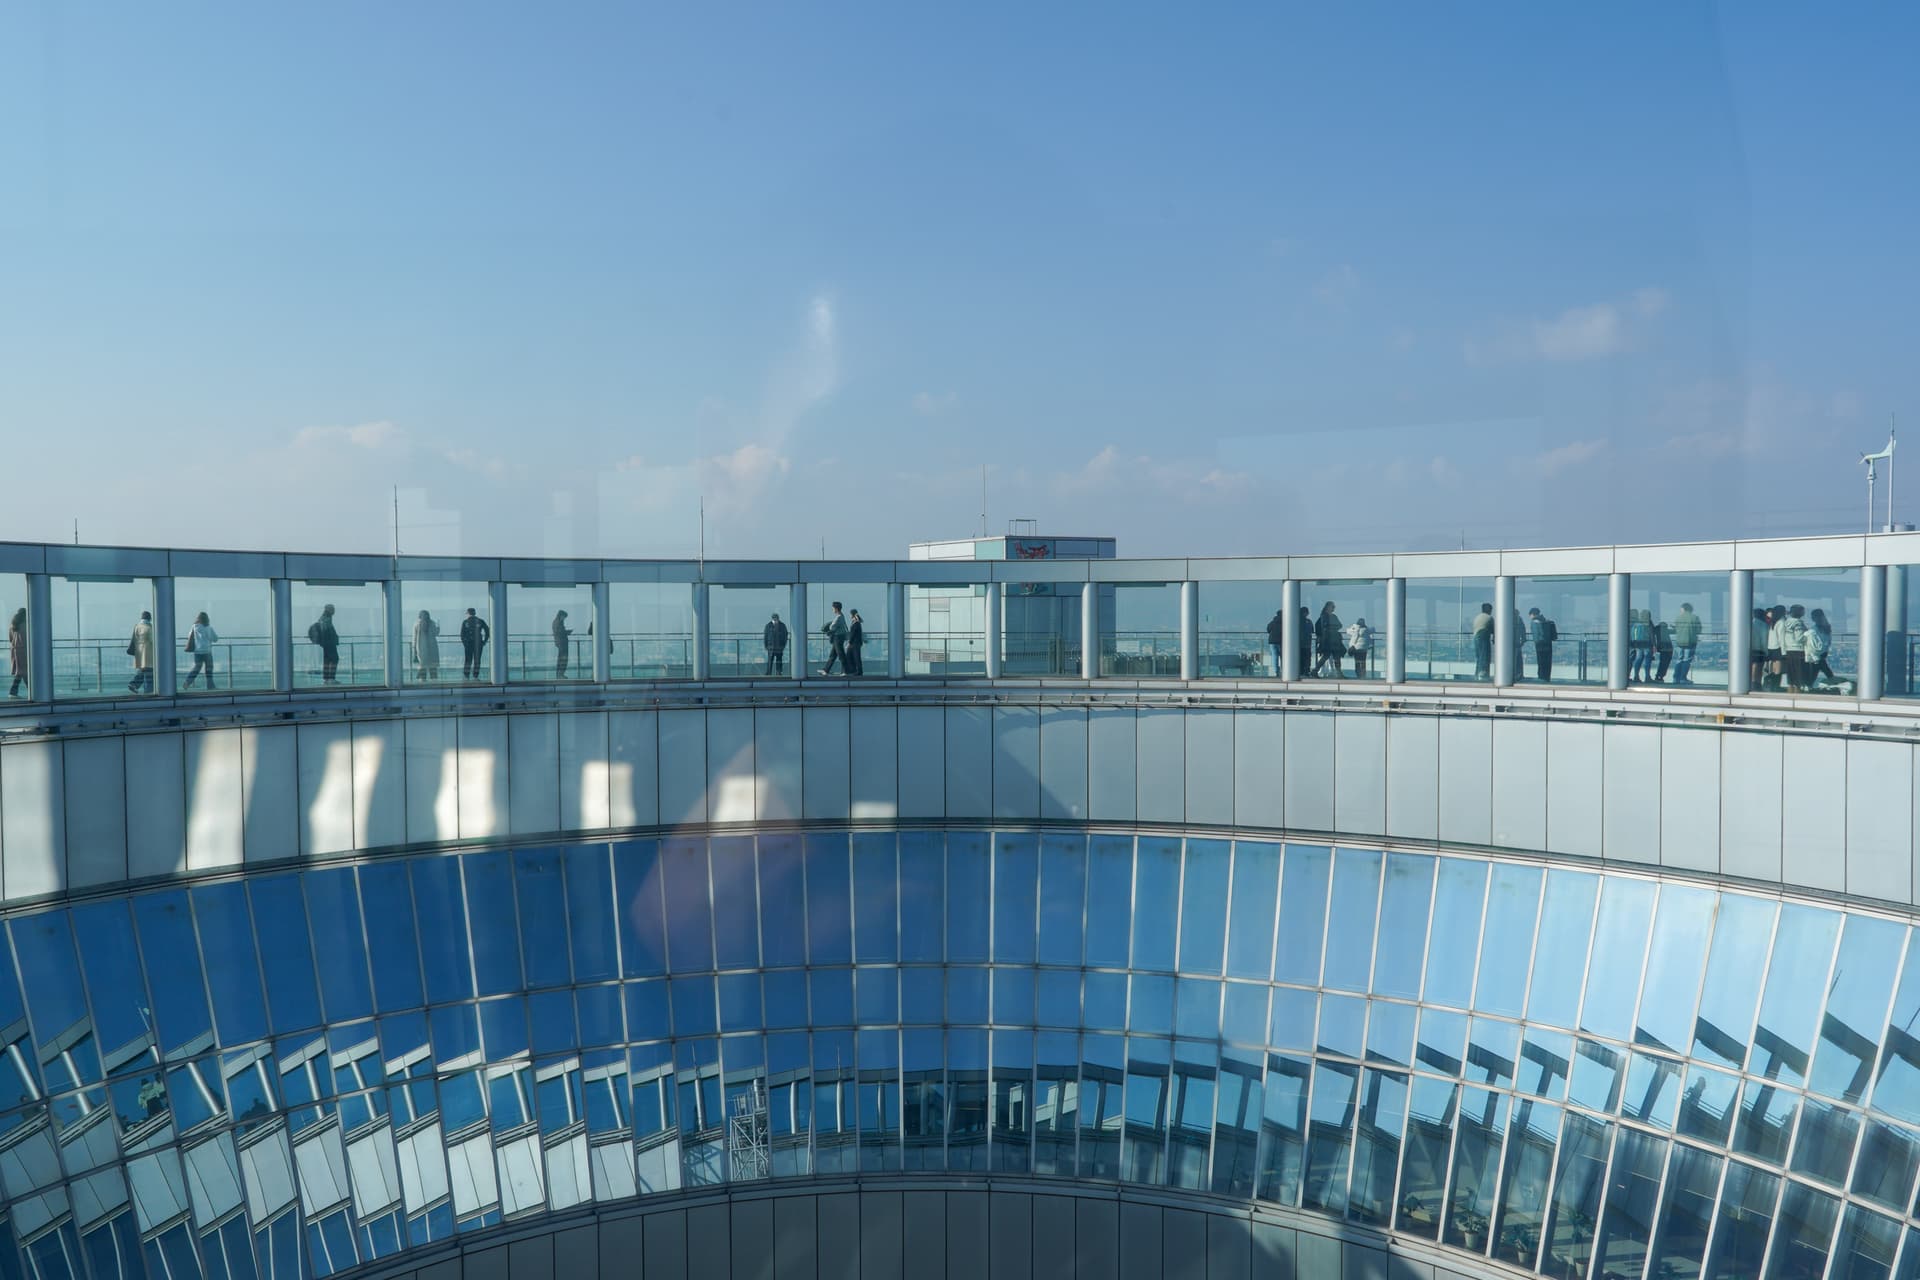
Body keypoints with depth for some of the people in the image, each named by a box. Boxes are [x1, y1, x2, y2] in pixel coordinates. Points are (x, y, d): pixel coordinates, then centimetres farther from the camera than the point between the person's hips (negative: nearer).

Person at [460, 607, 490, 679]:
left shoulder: (465, 622, 0)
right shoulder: (480, 621, 2)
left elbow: (462, 634, -3)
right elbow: (487, 631, 0)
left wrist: (464, 642, 6)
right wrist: (485, 641, 5)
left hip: (468, 643, 0)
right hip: (478, 643, 0)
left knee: (468, 660, 8)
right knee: (477, 660, 4)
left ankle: (466, 676, 4)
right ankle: (475, 676, 0)